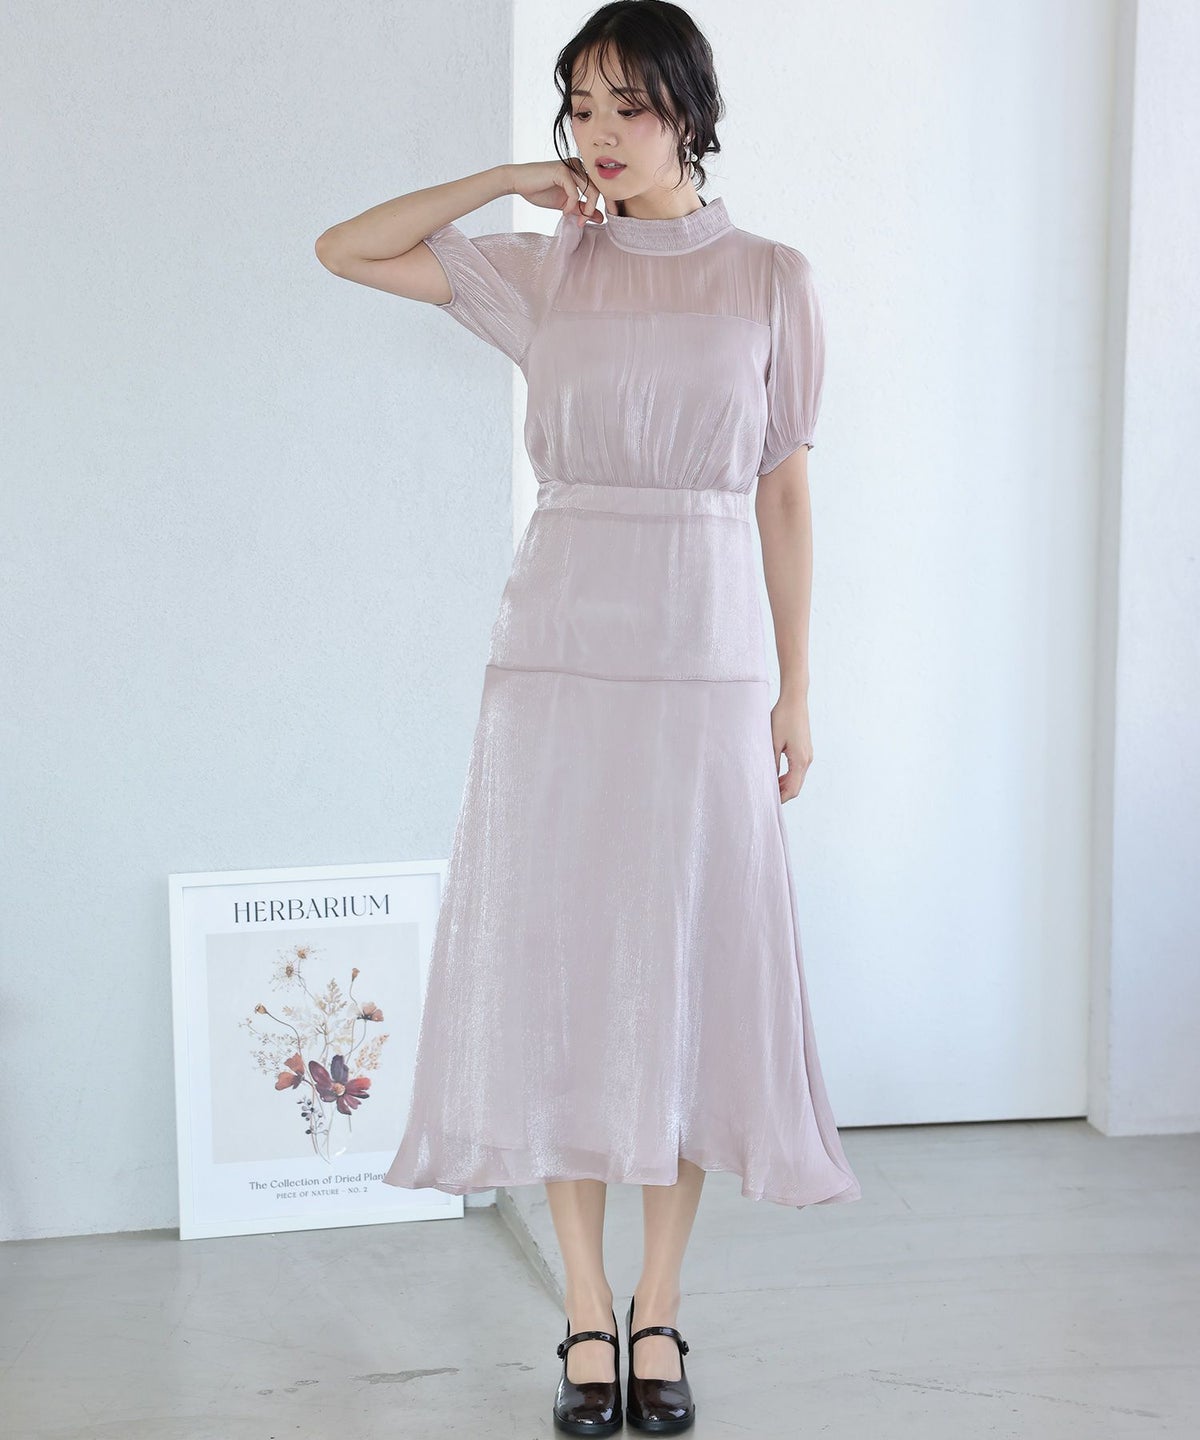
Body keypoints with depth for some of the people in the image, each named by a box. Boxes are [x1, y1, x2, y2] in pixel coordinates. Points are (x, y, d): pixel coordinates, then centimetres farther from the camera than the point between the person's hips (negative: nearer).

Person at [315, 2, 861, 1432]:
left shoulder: (772, 279, 5)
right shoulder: (542, 269, 8)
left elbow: (784, 492, 6)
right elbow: (344, 250, 10)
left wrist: (795, 691, 5)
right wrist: (513, 179, 3)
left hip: (706, 665, -1)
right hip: (557, 654, 1)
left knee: (688, 977, 3)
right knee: (557, 973, 2)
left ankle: (659, 1311, 16)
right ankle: (585, 1311, 15)